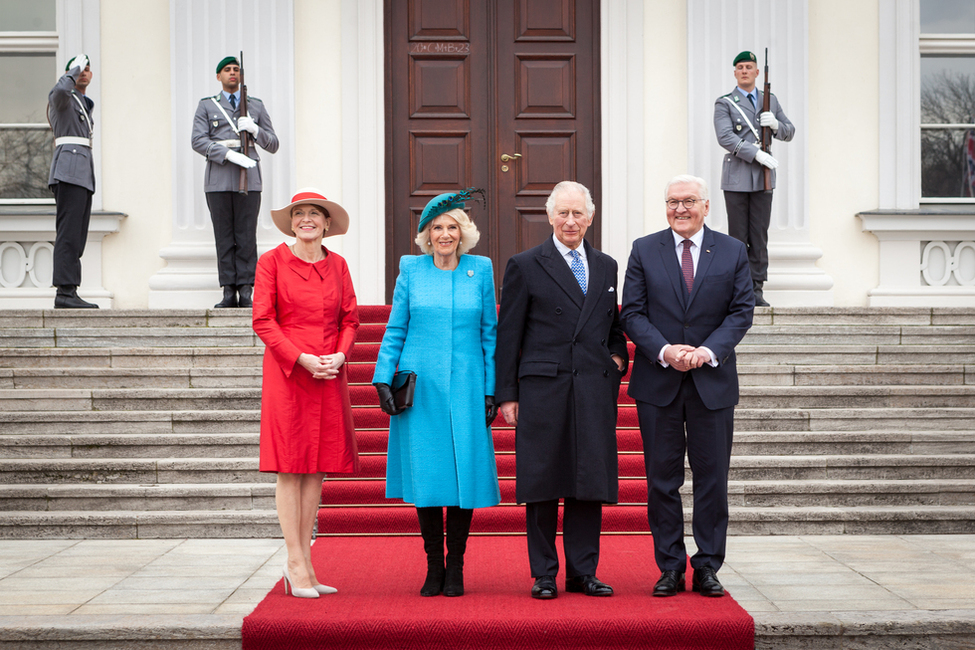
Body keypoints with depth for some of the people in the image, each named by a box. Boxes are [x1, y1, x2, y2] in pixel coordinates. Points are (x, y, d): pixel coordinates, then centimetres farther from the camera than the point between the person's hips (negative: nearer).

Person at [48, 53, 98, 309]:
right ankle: (65, 292, -18)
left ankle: (66, 295, 3)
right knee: (69, 233, -15)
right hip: (68, 170, -9)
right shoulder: (61, 97, 0)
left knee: (76, 238, 4)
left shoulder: (86, 105, 26)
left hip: (83, 171, 9)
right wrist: (73, 70, -10)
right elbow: (59, 90, -27)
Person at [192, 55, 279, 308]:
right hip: (218, 180, 0)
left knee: (247, 237, -5)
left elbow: (273, 145, 14)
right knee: (224, 237, -2)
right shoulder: (206, 106, 12)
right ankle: (229, 293, 1)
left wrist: (255, 129, -6)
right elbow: (198, 141, -1)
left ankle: (246, 292, -3)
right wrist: (229, 154, -14)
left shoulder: (256, 106, 16)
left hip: (249, 180, 0)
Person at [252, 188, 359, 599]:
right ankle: (296, 563, 1)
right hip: (287, 373, -4)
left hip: (329, 377, 4)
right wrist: (303, 358, -13)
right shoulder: (272, 261, 0)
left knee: (317, 469, 6)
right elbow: (263, 320, -5)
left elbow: (350, 318, 12)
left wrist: (339, 355, -6)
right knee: (290, 467, -3)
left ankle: (304, 560, 13)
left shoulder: (337, 265, 11)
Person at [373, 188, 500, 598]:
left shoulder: (481, 270, 6)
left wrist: (492, 390, 3)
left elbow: (489, 333, 8)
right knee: (425, 475, 1)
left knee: (465, 471, 0)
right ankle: (433, 567, 13)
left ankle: (455, 568, 11)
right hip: (420, 390, 0)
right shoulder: (411, 269, 5)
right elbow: (395, 330, 8)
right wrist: (383, 380, -1)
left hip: (466, 389, 0)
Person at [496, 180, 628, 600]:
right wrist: (506, 393, -3)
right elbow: (508, 335, 2)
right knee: (542, 483, 1)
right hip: (543, 388, -3)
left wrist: (618, 356, 4)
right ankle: (544, 575, 11)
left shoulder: (606, 266, 15)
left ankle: (583, 572, 14)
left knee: (590, 483, 5)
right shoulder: (525, 266, 3)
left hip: (595, 391, 3)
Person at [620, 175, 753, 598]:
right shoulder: (644, 250, 5)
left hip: (713, 381, 0)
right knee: (662, 479, 4)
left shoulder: (732, 252, 6)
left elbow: (741, 311, 1)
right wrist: (664, 351, -15)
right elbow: (632, 312, 0)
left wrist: (709, 350, -15)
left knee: (712, 478, 4)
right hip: (657, 383, 0)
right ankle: (670, 568, 13)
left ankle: (707, 567, 15)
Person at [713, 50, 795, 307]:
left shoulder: (771, 101, 15)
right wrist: (757, 153, -21)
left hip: (763, 178, 4)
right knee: (738, 237, -2)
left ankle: (756, 289, 7)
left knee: (760, 236, 3)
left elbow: (790, 132, 17)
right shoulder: (724, 103, 1)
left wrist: (775, 124, -6)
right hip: (737, 178, -3)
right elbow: (725, 137, -13)